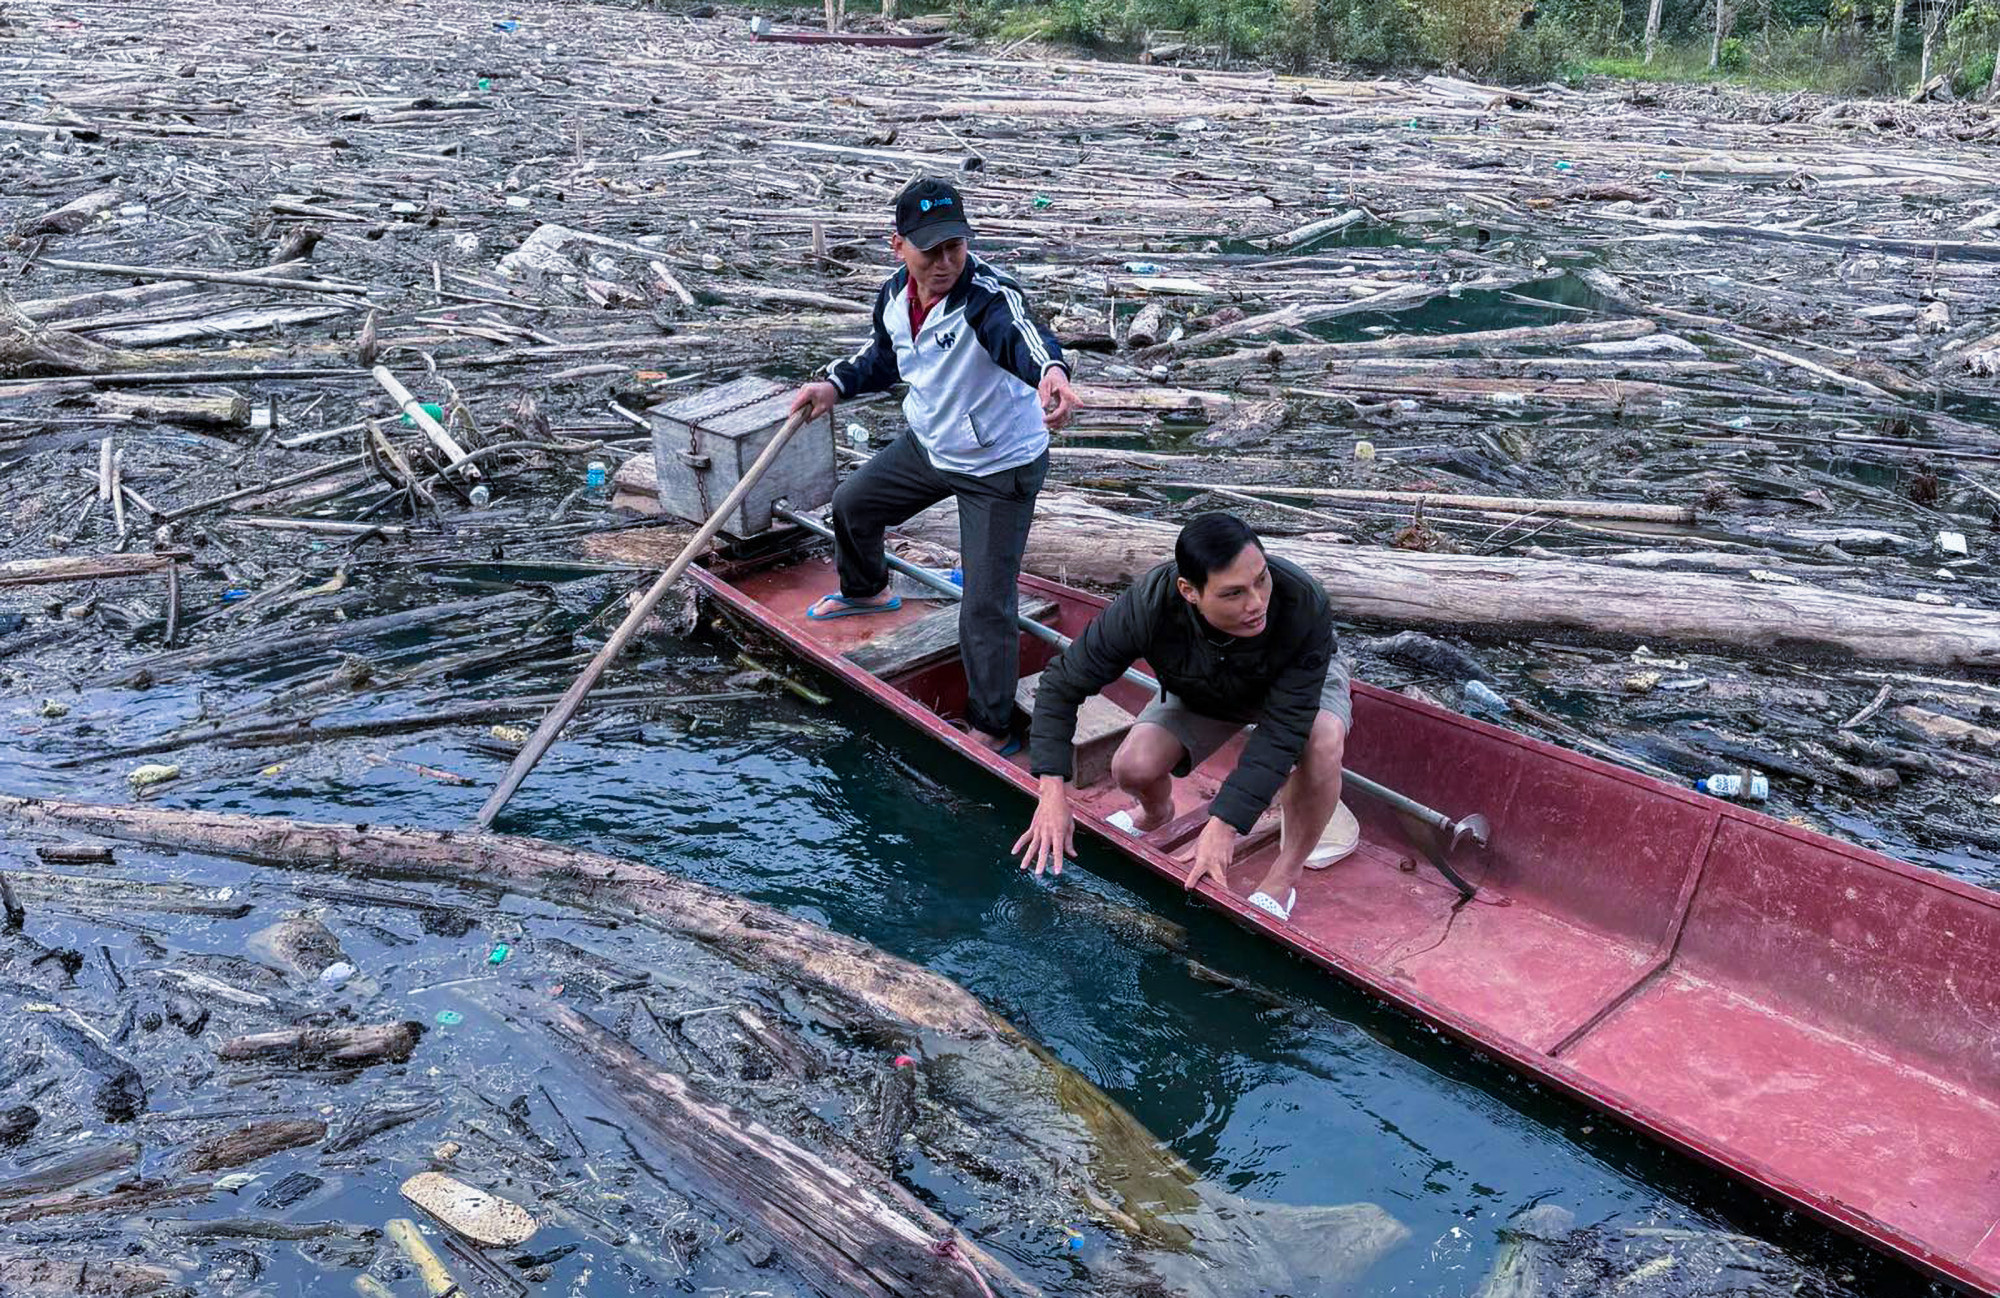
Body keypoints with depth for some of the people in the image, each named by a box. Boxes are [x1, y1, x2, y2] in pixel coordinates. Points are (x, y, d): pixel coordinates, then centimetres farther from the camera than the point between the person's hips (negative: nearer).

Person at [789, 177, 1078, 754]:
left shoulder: (987, 294, -31)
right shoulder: (894, 296, -7)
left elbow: (1020, 332, -55)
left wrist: (1050, 370, -76)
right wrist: (834, 384, 2)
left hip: (1000, 468, -8)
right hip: (929, 446, 8)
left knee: (986, 608, -7)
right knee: (852, 502, 27)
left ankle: (991, 728, 11)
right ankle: (866, 590, 59)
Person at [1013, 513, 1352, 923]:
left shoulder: (1304, 604, -42)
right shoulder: (1148, 604, -37)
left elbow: (1283, 729, -39)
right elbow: (1062, 684, -27)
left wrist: (1224, 823, -44)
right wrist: (1053, 792, -35)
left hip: (1298, 684, -2)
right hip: (1201, 696, 2)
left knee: (1322, 739, -36)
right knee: (1134, 766, -21)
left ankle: (1283, 878, -13)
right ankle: (1155, 813, 20)